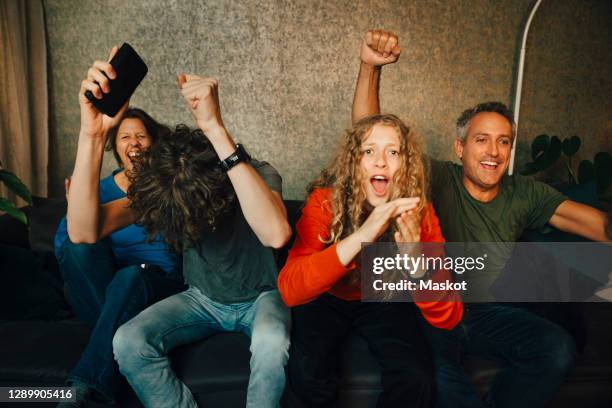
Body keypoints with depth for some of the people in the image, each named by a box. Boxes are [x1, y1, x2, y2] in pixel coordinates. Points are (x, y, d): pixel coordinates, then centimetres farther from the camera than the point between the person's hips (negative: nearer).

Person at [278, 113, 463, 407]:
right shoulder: (325, 200, -25)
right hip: (327, 299, -1)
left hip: (383, 301, 1)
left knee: (417, 379, -21)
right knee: (306, 373, -24)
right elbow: (289, 290, -36)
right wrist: (359, 237, -49)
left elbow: (448, 317, -24)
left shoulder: (419, 212, -20)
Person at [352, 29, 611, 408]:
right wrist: (370, 67, -28)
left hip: (488, 312, 4)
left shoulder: (525, 194, 1)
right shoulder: (438, 179, -9)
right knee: (430, 366, -34)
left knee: (559, 348, -20)